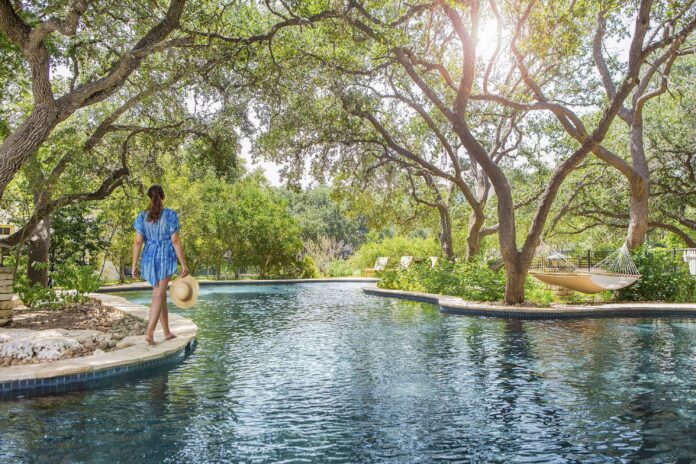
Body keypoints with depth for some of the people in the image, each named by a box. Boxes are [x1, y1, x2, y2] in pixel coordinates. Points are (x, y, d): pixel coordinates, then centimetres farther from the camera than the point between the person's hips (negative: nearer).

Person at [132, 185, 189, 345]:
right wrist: (184, 264, -5)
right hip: (166, 257, -4)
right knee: (158, 296, -3)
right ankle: (149, 333, -14)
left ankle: (167, 332, 22)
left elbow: (138, 242, -2)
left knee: (161, 294, 16)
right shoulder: (170, 215, -7)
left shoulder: (142, 216, 2)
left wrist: (134, 265, 3)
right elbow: (175, 241, -10)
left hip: (149, 258, 4)